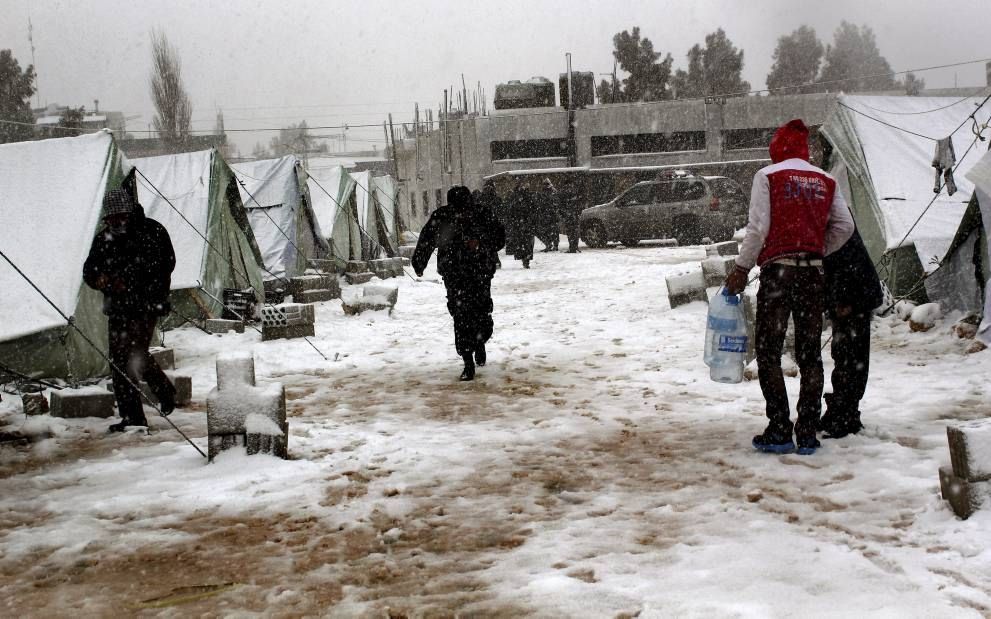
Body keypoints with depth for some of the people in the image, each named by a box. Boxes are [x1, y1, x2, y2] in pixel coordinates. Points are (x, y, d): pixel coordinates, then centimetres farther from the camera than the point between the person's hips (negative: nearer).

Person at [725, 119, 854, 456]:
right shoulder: (826, 181, 11)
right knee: (810, 354, 8)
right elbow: (845, 226, 6)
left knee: (769, 352, 3)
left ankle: (779, 432, -2)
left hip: (778, 270, -4)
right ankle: (808, 434, 7)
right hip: (813, 273, 4)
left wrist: (742, 269, -1)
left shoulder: (768, 176, -1)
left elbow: (758, 228, -8)